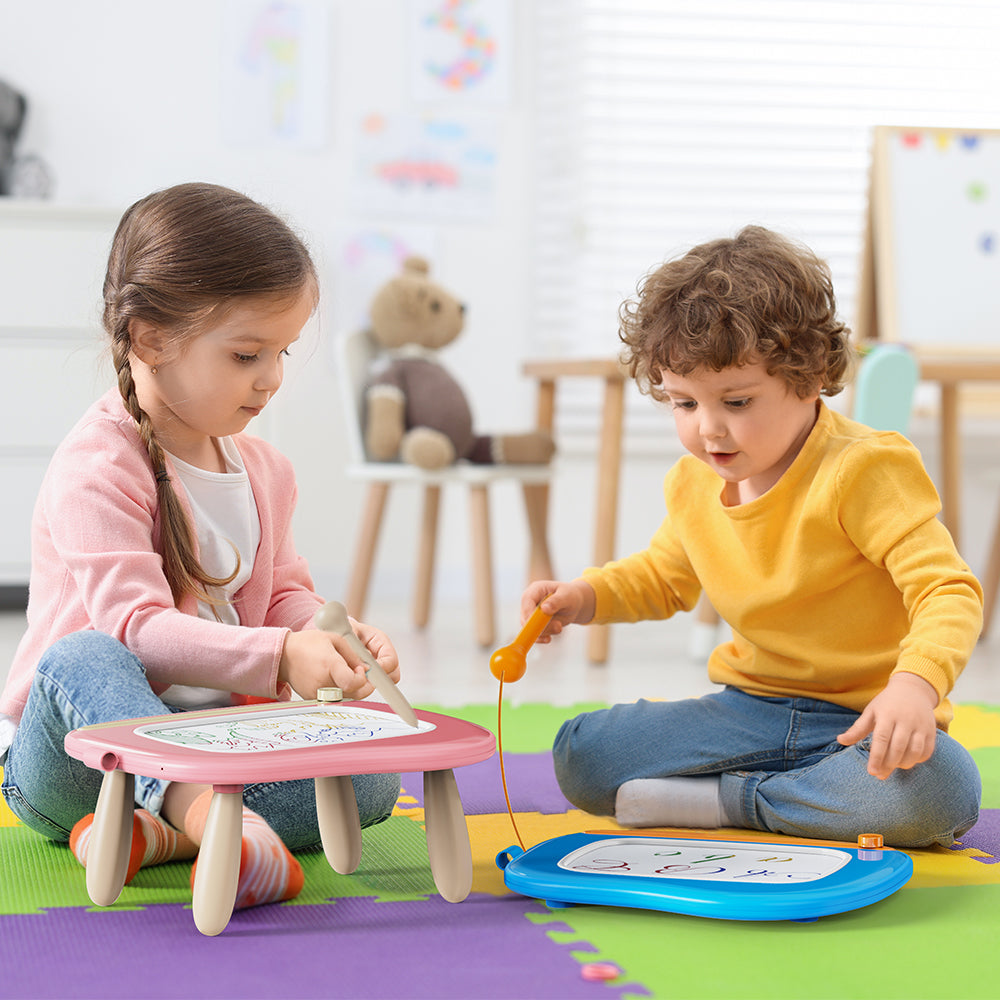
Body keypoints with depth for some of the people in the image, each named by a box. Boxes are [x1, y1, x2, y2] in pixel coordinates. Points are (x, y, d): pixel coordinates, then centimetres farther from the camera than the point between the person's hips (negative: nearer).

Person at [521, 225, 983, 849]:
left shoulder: (863, 471, -17)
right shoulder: (693, 486, 4)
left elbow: (949, 591, -24)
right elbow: (665, 575, 25)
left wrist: (916, 685, -44)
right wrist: (585, 597, 4)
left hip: (863, 721, -5)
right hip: (752, 709, 5)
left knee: (941, 790, -38)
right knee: (580, 757, -12)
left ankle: (729, 800, -20)